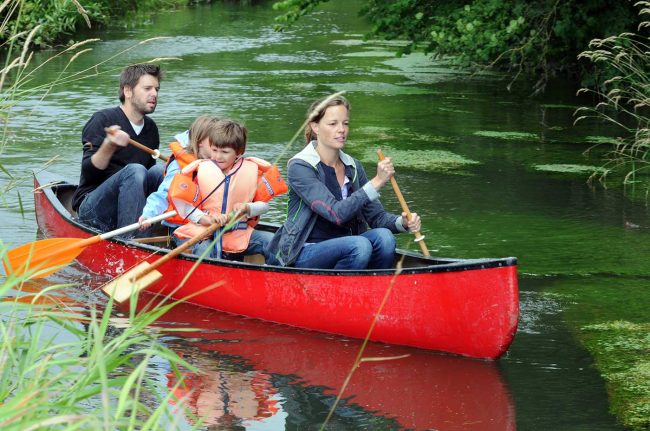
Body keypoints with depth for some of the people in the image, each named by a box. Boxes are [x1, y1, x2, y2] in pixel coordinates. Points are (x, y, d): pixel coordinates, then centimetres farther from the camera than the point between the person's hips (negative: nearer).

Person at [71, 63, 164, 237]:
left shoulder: (150, 128, 13)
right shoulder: (102, 120, -8)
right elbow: (88, 172, -16)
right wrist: (109, 146, -34)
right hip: (91, 208, -6)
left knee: (159, 171, -17)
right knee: (134, 170, -30)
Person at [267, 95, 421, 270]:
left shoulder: (353, 167, 8)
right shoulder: (299, 167, -13)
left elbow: (376, 216, 7)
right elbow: (337, 214, -24)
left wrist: (402, 222, -15)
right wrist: (377, 181, -28)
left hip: (343, 251, 6)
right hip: (304, 254, -6)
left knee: (383, 236, -23)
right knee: (360, 245, -32)